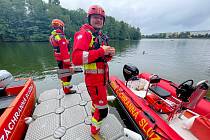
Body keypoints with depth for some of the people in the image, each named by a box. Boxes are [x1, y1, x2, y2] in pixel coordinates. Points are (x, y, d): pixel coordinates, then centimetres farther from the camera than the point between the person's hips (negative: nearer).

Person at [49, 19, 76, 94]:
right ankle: (67, 89, 12)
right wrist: (67, 61, -23)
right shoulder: (61, 36, -19)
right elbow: (64, 50, -25)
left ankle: (65, 85, 37)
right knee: (67, 74, 1)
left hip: (58, 58, 10)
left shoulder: (52, 36, 11)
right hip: (63, 59, -9)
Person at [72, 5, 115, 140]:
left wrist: (110, 54, -3)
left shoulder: (102, 36, 15)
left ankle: (93, 115, 59)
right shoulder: (83, 33, -11)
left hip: (103, 77, 9)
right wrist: (101, 51, -27)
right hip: (93, 78, -9)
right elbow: (76, 58, -27)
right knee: (103, 110, 4)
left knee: (97, 100, 29)